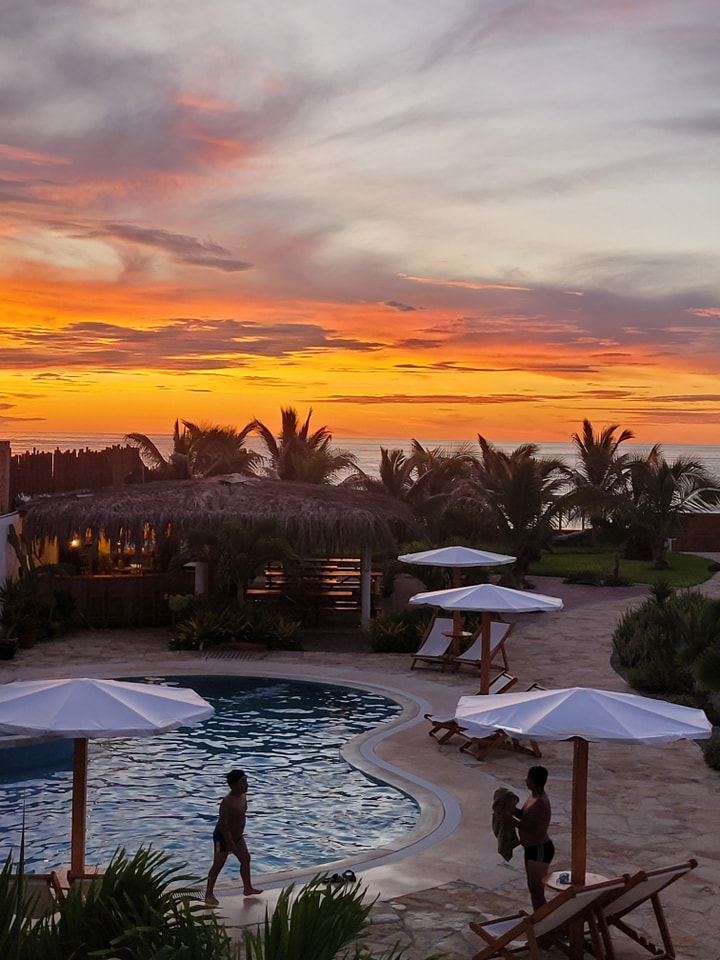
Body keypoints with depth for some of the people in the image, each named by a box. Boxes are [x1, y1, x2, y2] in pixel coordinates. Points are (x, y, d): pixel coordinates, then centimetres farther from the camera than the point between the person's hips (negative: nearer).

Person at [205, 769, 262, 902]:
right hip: (223, 837, -9)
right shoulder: (227, 801, -30)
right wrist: (230, 842, -27)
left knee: (245, 859, 17)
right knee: (218, 865, 1)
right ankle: (209, 895, 13)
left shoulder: (243, 796, -2)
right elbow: (223, 823, -29)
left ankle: (247, 888, 32)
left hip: (237, 836, 9)